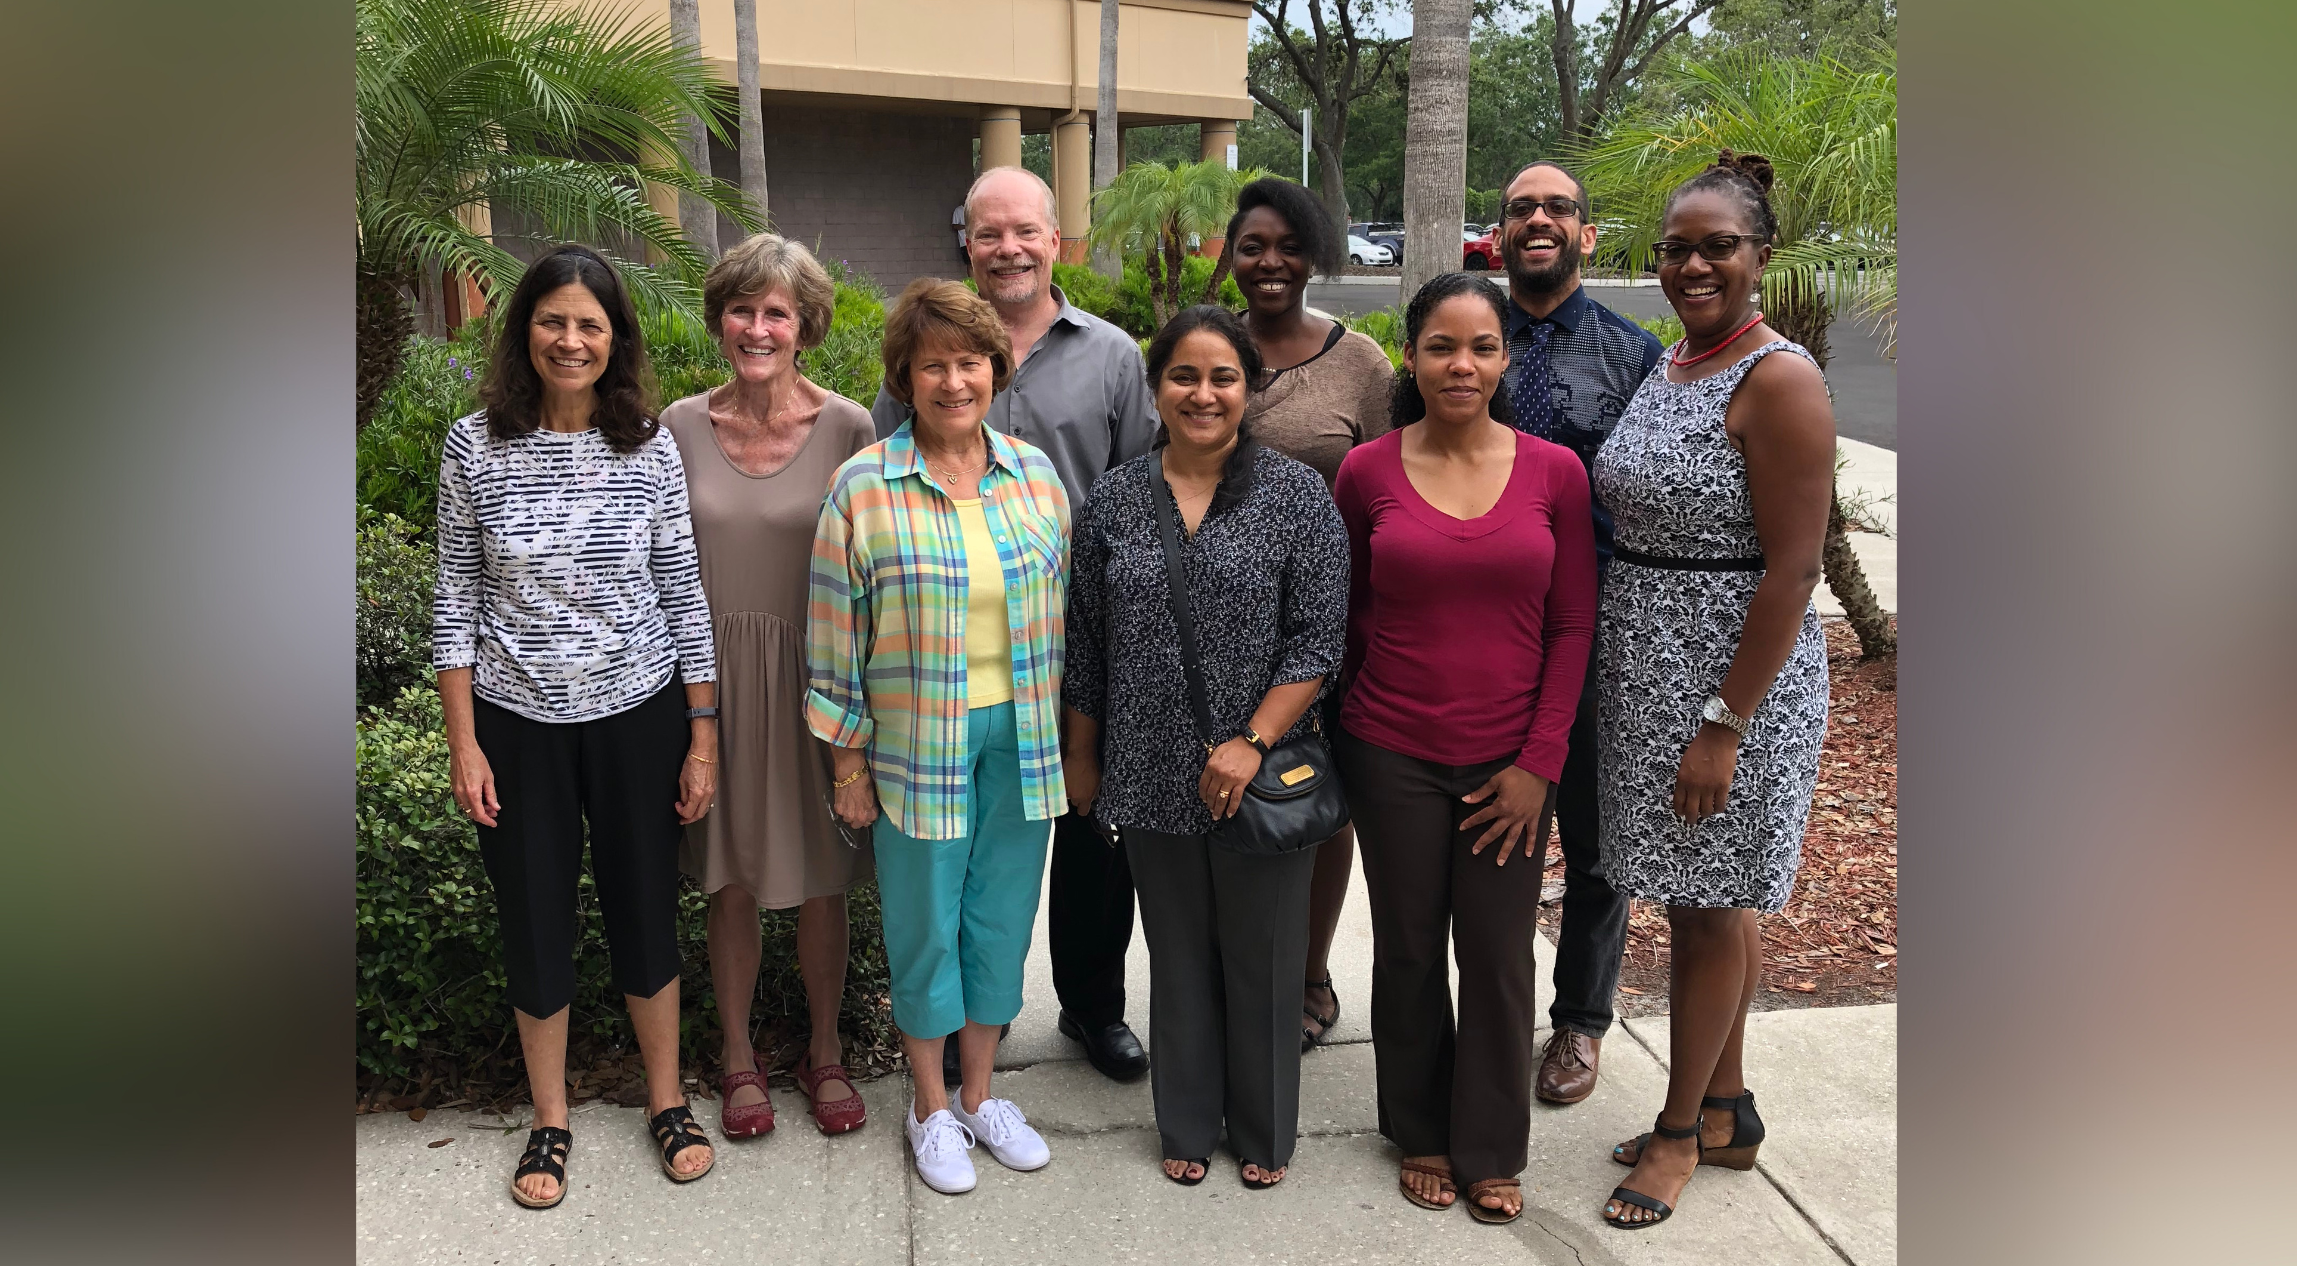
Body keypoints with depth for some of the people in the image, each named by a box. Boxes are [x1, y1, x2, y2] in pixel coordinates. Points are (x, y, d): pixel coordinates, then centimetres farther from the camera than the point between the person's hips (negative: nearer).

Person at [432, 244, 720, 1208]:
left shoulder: (650, 446, -4)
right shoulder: (475, 445, -5)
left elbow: (682, 593, -1)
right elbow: (457, 597, -1)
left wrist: (704, 737, -2)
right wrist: (464, 741, -4)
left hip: (637, 715, 0)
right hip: (518, 721, 0)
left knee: (646, 910, 12)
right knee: (535, 920, 12)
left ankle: (667, 1102, 32)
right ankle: (550, 1122, 32)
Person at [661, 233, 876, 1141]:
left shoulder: (847, 428, -6)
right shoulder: (682, 426, 0)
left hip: (813, 678, -1)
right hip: (714, 675, 1)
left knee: (821, 880, 10)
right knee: (730, 880, 11)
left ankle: (825, 1054, 31)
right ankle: (739, 1058, 31)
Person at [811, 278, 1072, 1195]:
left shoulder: (1034, 474, 3)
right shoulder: (862, 489, -8)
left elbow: (1062, 610, 10)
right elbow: (835, 639, -5)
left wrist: (1066, 733, 10)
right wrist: (849, 760, -4)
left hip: (1021, 738, 4)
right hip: (915, 742, -3)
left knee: (1001, 914, 13)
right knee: (925, 920, 9)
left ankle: (979, 1094, 33)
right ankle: (930, 1109, 29)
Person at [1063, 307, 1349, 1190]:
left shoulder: (1297, 495, -4)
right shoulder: (1113, 500, 4)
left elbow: (1319, 639, -8)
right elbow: (1087, 645, 9)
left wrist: (1253, 742, -15)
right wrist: (1082, 758, 11)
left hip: (1263, 777, -2)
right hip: (1152, 779, 2)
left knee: (1262, 960, 9)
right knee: (1179, 958, 14)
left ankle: (1264, 1134, 29)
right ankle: (1187, 1127, 31)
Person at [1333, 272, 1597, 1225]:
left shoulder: (1555, 472, -3)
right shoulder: (1366, 473, -4)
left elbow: (1572, 625, 0)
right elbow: (1347, 615, 6)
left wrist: (1540, 761, -5)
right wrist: (1360, 717, 1)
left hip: (1507, 764, 0)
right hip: (1392, 756, 0)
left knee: (1499, 958, 9)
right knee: (1408, 951, 13)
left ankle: (1490, 1151, 30)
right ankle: (1421, 1136, 34)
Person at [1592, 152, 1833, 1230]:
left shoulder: (1779, 380, -15)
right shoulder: (1667, 368, 10)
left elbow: (1791, 570, -19)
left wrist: (1724, 724, -21)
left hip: (1734, 672, -8)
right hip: (1648, 667, 8)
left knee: (1711, 909, 7)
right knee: (1702, 902, 18)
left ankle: (1680, 1132, 24)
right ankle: (1727, 1111, 34)